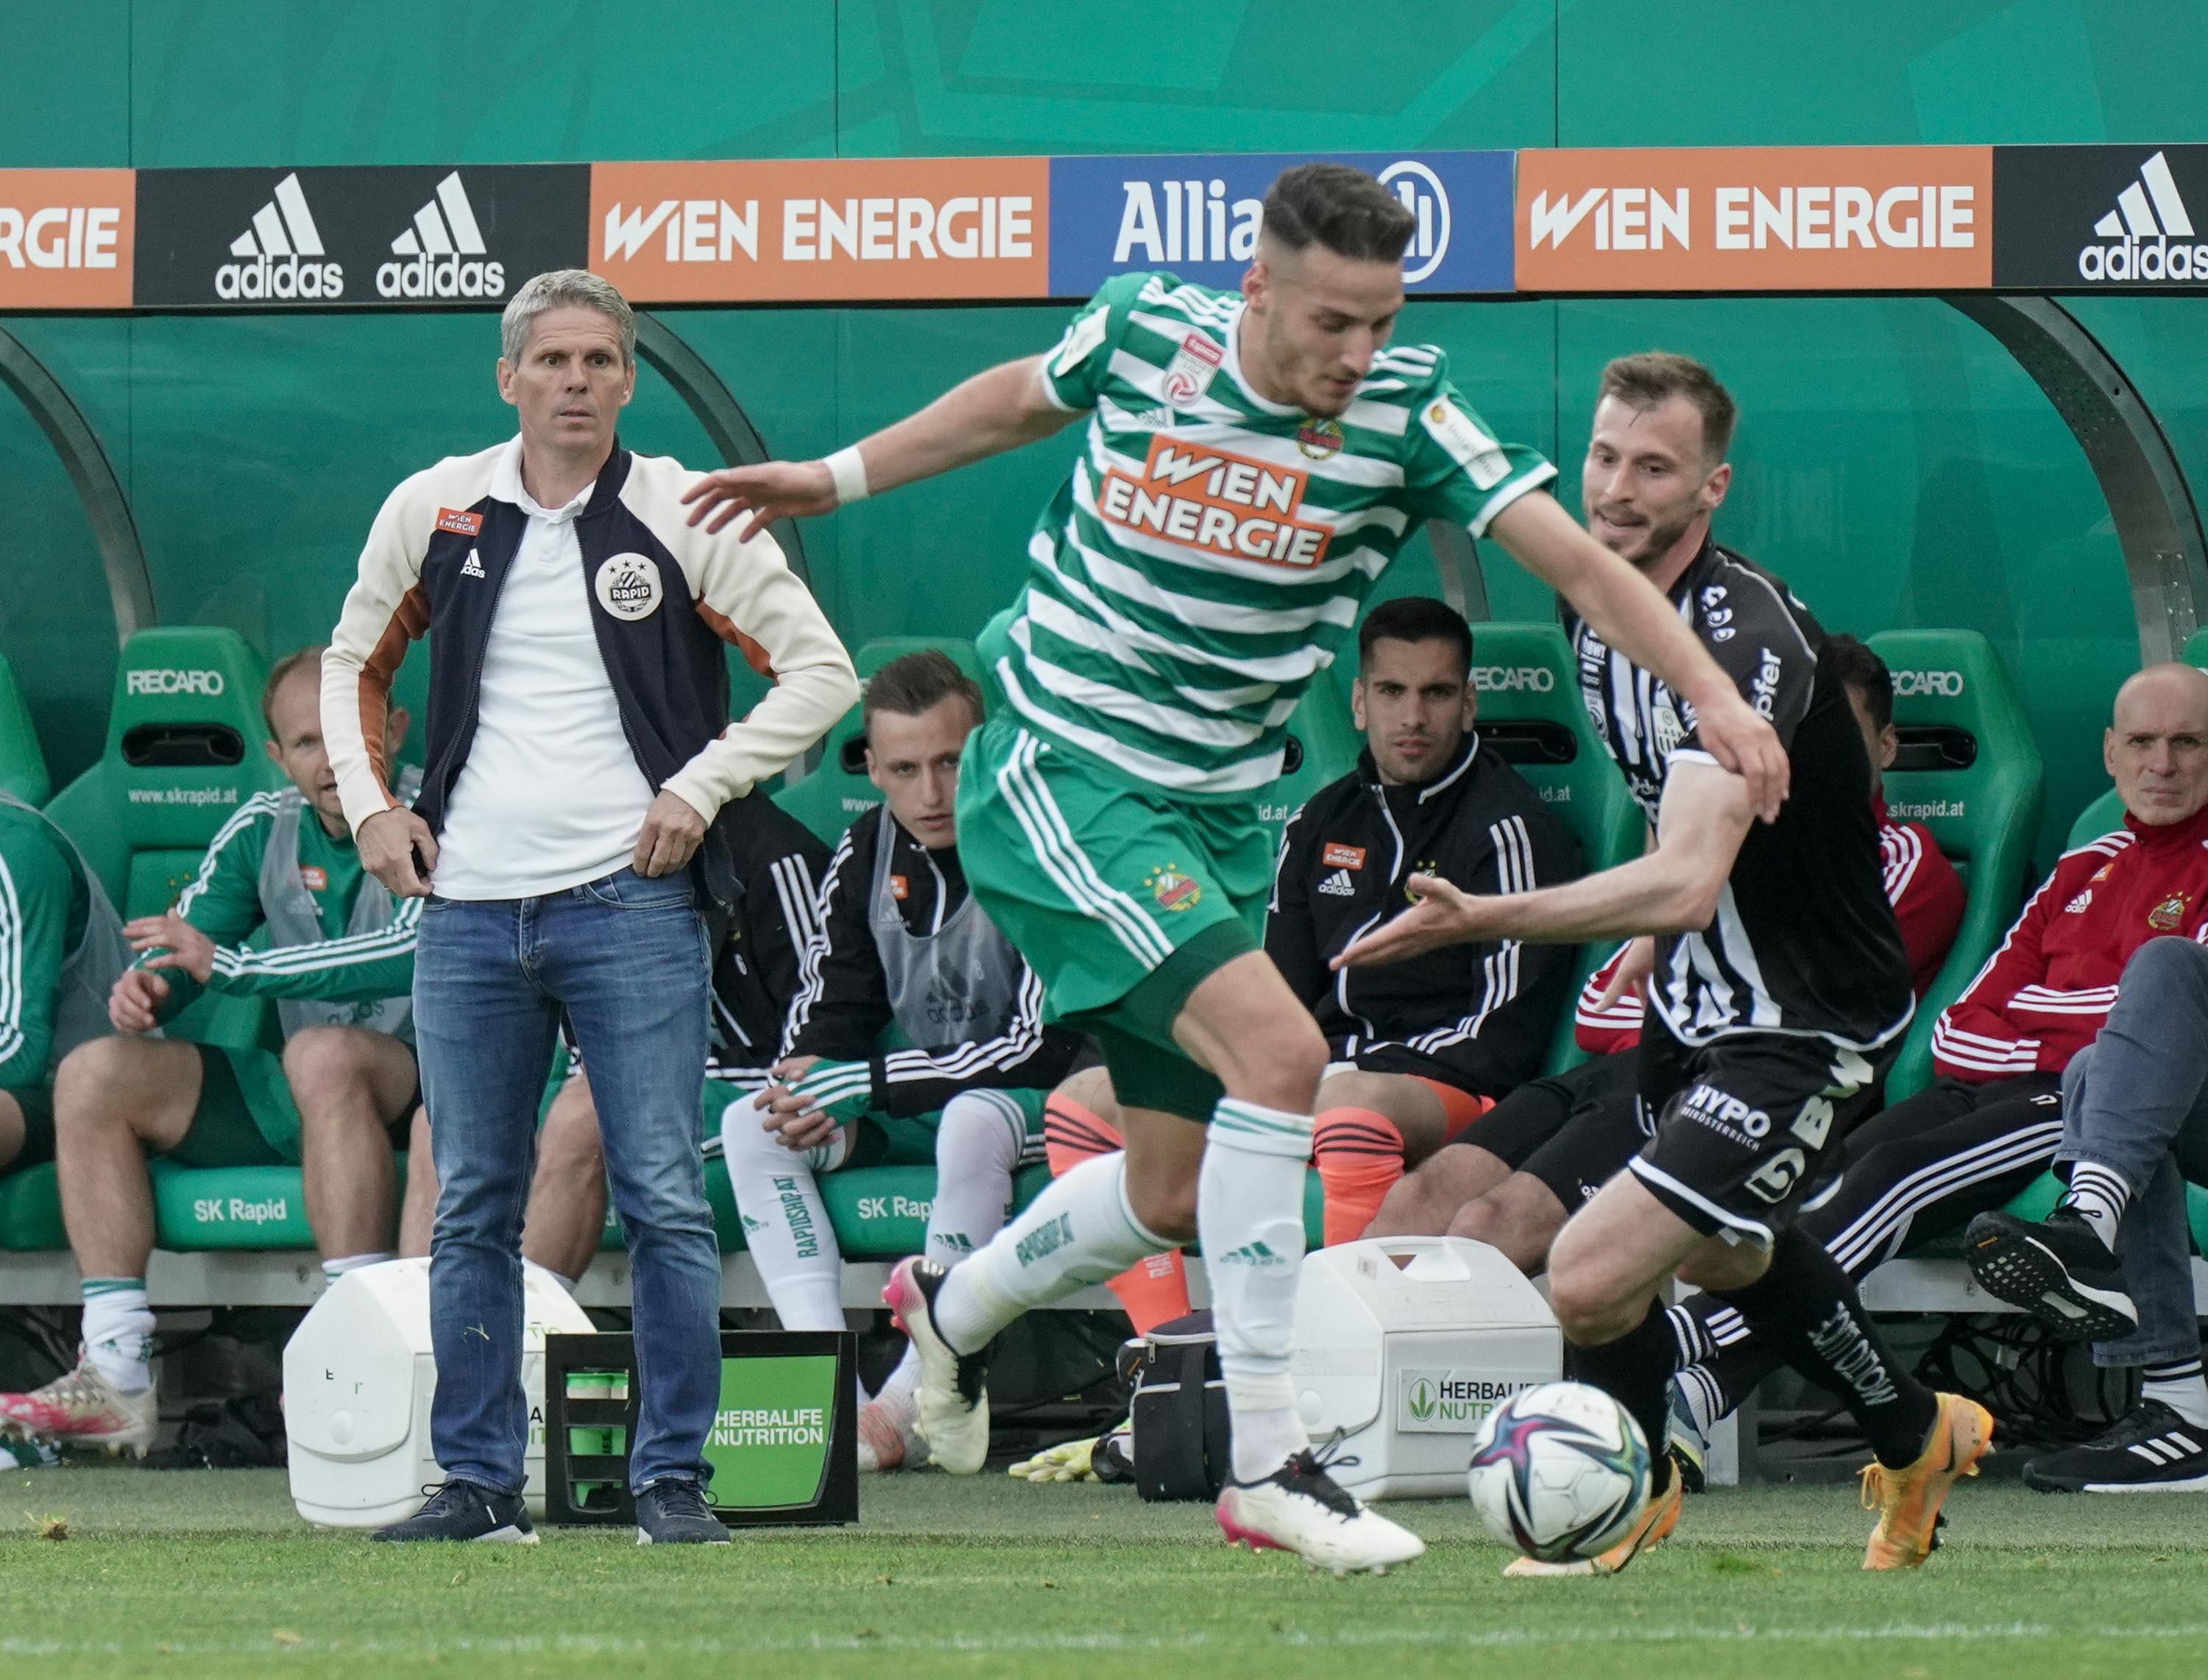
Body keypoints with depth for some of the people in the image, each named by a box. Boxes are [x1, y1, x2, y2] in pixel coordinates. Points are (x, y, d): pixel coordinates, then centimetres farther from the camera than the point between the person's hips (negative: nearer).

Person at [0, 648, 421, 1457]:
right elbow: (180, 952, 8)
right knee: (94, 1074, -7)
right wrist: (145, 988, -18)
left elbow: (414, 953, -29)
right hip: (295, 1100, 7)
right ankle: (115, 1379, -17)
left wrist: (230, 964, -29)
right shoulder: (265, 829, 8)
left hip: (418, 1095, -7)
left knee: (323, 1052, -38)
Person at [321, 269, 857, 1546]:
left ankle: (674, 1478, 2)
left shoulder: (685, 515, -1)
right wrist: (369, 804, 9)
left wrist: (703, 785, -7)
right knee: (473, 1209, 6)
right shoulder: (435, 509, 8)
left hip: (631, 903, -3)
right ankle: (477, 1481, 12)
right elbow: (356, 663, 23)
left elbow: (821, 670, 1)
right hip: (467, 911, 3)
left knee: (664, 1200, -5)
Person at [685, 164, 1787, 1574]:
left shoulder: (1404, 410, -9)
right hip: (1057, 775, -4)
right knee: (1278, 1045, -25)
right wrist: (836, 479, 21)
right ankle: (1270, 1461, -21)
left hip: (1221, 810, 4)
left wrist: (1715, 698, -27)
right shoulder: (1144, 333, -10)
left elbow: (1580, 562, -14)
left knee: (1174, 1195, 12)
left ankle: (955, 1309, 44)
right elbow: (1015, 402, 13)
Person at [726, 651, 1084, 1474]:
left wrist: (863, 1083, -24)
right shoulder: (867, 853, 1)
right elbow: (830, 1017, 7)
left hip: (1041, 1104, -7)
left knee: (972, 1123, -38)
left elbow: (1046, 1046, -25)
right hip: (912, 1101, 7)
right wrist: (826, 1110, -18)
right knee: (752, 1122, -11)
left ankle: (914, 1404, -31)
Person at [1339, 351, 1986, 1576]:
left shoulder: (1747, 638, -31)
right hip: (1700, 994, 10)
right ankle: (1919, 1438, 58)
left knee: (1591, 1278, -20)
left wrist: (1484, 918, -49)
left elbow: (1687, 879, -43)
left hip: (1805, 1027, -10)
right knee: (1719, 1250, 32)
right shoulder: (1590, 602, -2)